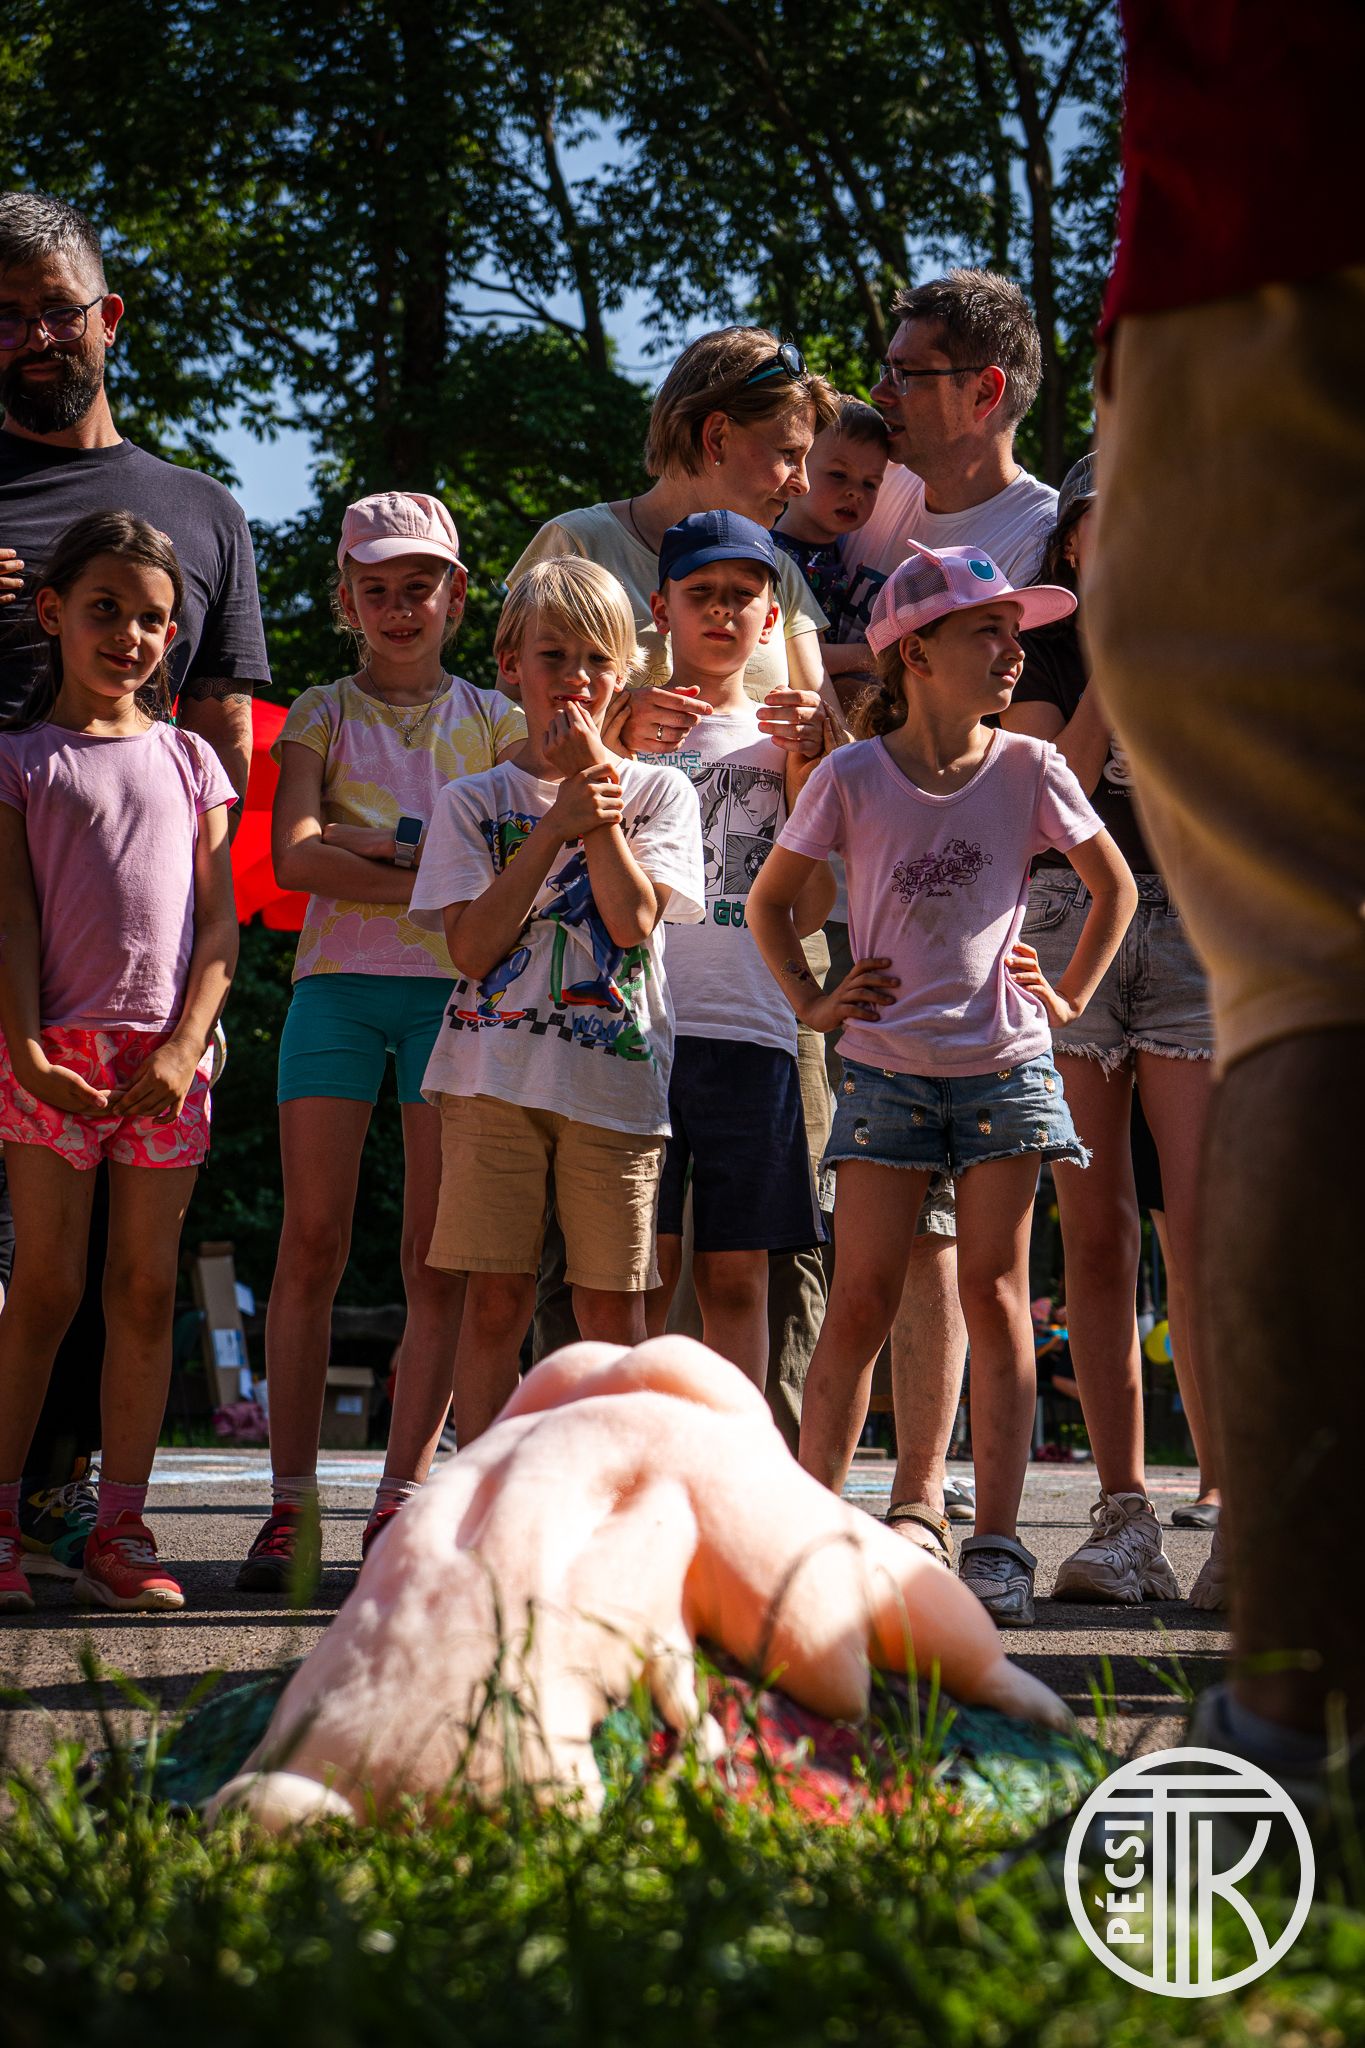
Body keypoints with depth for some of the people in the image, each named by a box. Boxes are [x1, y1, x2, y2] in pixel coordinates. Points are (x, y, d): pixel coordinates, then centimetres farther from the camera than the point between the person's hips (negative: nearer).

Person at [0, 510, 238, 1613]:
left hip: (166, 1053, 3)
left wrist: (184, 1047, -7)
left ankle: (120, 1533, 6)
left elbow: (219, 918, 7)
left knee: (146, 1290, 2)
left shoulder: (188, 758, 13)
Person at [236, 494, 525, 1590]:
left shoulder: (493, 719, 13)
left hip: (457, 989, 1)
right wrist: (437, 874, -14)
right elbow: (295, 854, -5)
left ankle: (403, 1495, -1)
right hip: (339, 979, 0)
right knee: (314, 1241, -5)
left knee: (438, 1255, -4)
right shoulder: (323, 715, 10)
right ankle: (293, 1498, -2)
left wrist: (376, 846, -11)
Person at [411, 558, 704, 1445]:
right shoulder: (474, 800, 8)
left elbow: (635, 921, -7)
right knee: (496, 1300, -1)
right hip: (495, 1070, 0)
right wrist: (558, 821, -9)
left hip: (616, 1075, 0)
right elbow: (472, 948, -5)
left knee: (612, 1307, 1)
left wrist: (595, 784, -9)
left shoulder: (658, 792, 9)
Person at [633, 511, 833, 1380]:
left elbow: (812, 902, 6)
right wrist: (625, 752, -12)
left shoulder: (784, 736, 13)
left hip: (751, 1025, 2)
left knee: (736, 1275, 3)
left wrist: (807, 770, -3)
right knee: (646, 1267, -5)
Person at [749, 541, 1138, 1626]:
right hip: (888, 1068, -1)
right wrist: (814, 1003, 3)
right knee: (860, 1301, -4)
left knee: (995, 1295, -1)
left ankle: (997, 1545, 1)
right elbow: (769, 899, 11)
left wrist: (1069, 996, 7)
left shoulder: (1028, 770, -1)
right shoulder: (853, 777, -3)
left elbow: (1115, 887, 14)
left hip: (1006, 1067, 1)